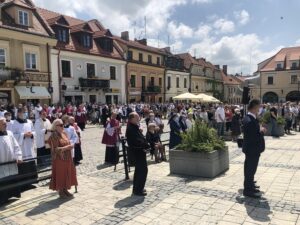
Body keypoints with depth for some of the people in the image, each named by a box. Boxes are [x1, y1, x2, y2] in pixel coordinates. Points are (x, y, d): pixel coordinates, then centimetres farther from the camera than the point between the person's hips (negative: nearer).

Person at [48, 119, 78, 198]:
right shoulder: (54, 136, -15)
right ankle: (60, 191, 17)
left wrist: (70, 146, -4)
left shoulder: (64, 133, 9)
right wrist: (67, 147, -21)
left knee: (67, 174, 13)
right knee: (60, 175, 3)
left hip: (67, 158, 7)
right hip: (59, 159, -7)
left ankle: (65, 189, 26)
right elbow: (55, 149, -19)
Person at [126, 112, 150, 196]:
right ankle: (138, 190, 4)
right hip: (137, 151, -11)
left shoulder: (135, 127, 13)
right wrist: (147, 145, -20)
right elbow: (137, 141, -26)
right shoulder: (131, 129, -19)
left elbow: (141, 138, 15)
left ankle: (137, 189, 29)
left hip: (139, 151, 11)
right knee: (143, 170, -6)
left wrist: (146, 145, -1)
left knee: (139, 170, 18)